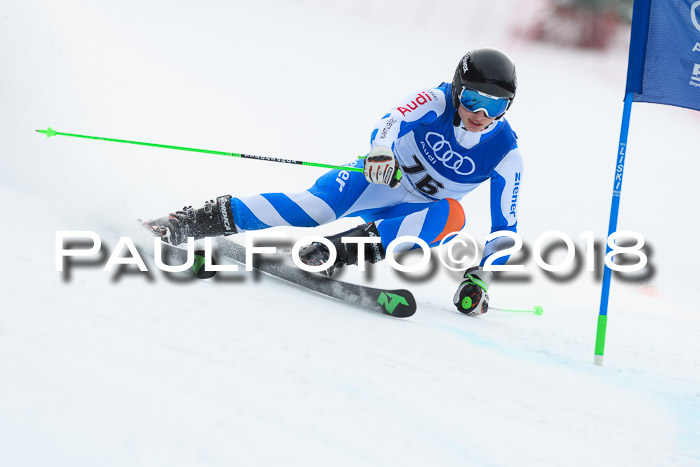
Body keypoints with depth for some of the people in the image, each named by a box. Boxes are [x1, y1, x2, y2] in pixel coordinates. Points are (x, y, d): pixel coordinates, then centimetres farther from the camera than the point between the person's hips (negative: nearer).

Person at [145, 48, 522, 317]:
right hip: (381, 177, -2)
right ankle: (201, 221, -25)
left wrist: (480, 280, -23)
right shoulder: (436, 101, -18)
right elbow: (393, 121, -36)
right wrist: (381, 152, -59)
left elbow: (505, 226, -12)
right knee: (316, 208, -30)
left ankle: (345, 249, -41)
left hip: (418, 215, 2)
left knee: (452, 215, -34)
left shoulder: (505, 155, -15)